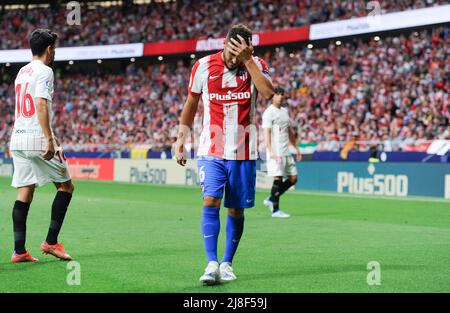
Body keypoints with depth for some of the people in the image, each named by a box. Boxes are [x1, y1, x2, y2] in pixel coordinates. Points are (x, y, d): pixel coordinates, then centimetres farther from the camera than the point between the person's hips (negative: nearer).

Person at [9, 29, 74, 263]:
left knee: (24, 193, 6)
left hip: (18, 138, 8)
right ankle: (51, 241, 1)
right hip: (37, 139, -8)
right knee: (66, 186, 6)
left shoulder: (22, 71, 18)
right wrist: (49, 140, -23)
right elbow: (41, 104, -19)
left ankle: (19, 250, 2)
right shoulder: (44, 71, -8)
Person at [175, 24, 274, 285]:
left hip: (243, 153, 1)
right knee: (211, 203, -16)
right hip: (211, 150, 0)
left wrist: (248, 60, -23)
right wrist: (181, 140, 11)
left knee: (236, 210, 5)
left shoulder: (256, 65, -2)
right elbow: (191, 104, 11)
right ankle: (212, 264, -17)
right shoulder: (203, 66, -2)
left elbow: (268, 93, -23)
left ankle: (227, 264, 19)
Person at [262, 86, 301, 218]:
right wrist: (271, 152, -24)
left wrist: (296, 148, 24)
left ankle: (271, 199, 17)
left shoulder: (285, 111, 17)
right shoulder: (269, 112, -8)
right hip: (276, 152, -8)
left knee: (293, 178, 6)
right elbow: (266, 133, -15)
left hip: (286, 152, 8)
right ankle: (275, 210, 0)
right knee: (278, 179, -8)